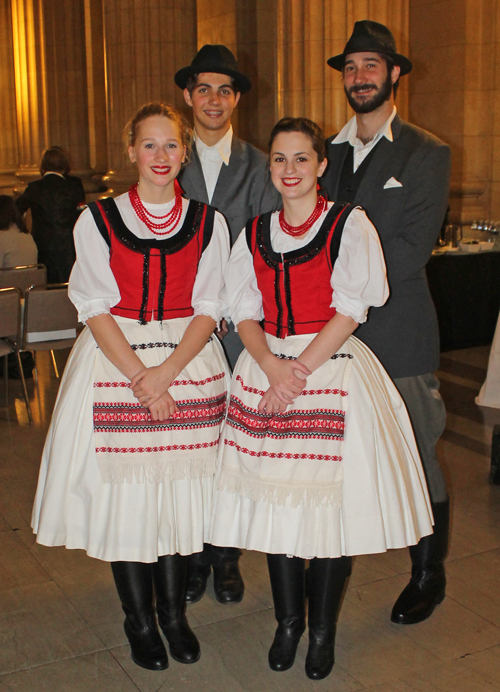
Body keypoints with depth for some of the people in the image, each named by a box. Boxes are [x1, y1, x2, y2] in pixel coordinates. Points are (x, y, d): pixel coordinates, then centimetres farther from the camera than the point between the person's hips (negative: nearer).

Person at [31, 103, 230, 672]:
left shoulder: (208, 223, 5)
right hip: (115, 363, -1)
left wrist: (165, 373, -14)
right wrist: (141, 379, -14)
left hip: (189, 364, 1)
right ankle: (139, 621, 19)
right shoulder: (98, 220, 2)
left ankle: (173, 613, 23)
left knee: (180, 486, 5)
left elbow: (208, 308, 0)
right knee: (124, 491, 2)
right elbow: (96, 308, -4)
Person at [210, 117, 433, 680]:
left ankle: (322, 628, 17)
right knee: (274, 498, 5)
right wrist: (272, 365, -12)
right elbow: (245, 314, 6)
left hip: (334, 371, -3)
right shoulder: (255, 234, 11)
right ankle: (288, 620, 25)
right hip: (268, 370, 4)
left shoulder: (350, 225, -1)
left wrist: (300, 371, -15)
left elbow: (349, 310, -9)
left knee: (331, 498, -3)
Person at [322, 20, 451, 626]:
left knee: (415, 458, 4)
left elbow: (411, 249, -10)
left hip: (397, 331, -4)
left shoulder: (425, 154, -1)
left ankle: (428, 575, 21)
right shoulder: (329, 153, 15)